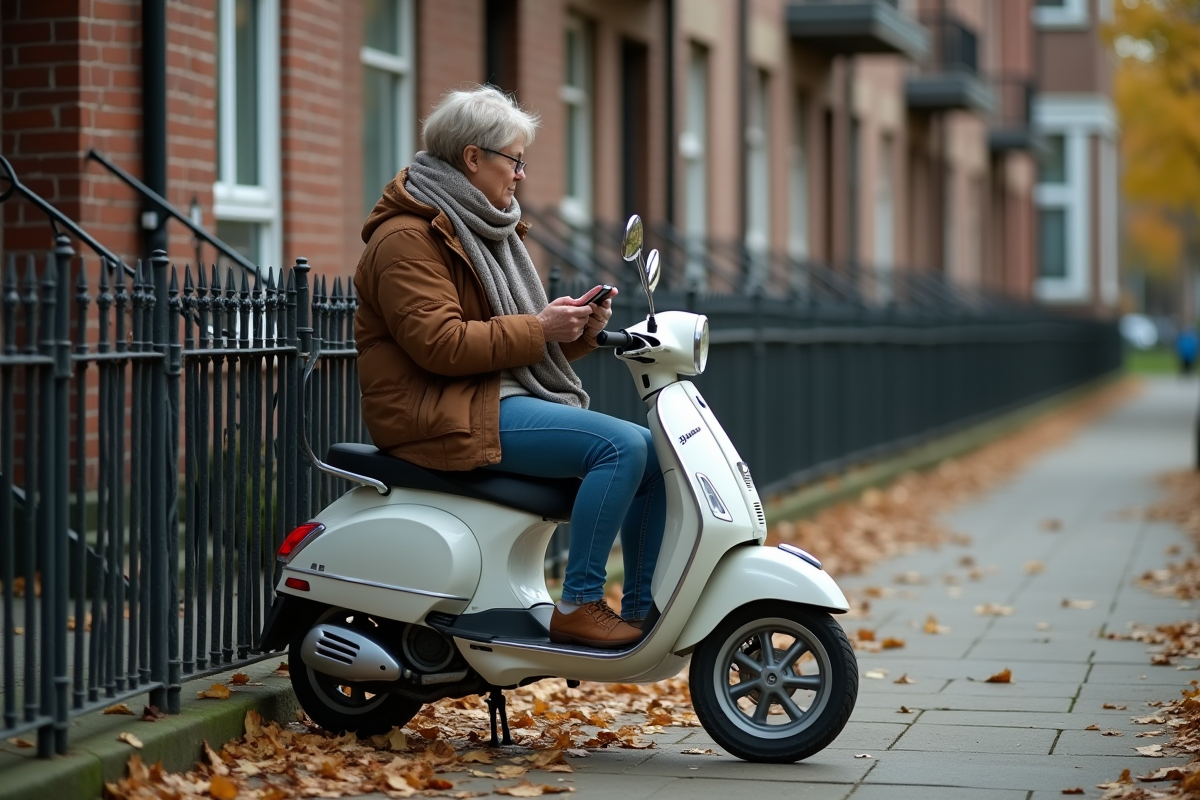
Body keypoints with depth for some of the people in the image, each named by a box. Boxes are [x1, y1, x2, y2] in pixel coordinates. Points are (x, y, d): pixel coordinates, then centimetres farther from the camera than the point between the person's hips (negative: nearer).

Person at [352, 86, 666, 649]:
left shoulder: (485, 231, 21)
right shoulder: (407, 240, -11)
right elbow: (441, 344, -22)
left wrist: (579, 329, 1)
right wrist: (537, 329, -18)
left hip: (501, 397, 10)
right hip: (448, 413, -10)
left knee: (655, 455, 0)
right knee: (621, 446, -23)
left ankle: (643, 610, 1)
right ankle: (577, 607, -21)